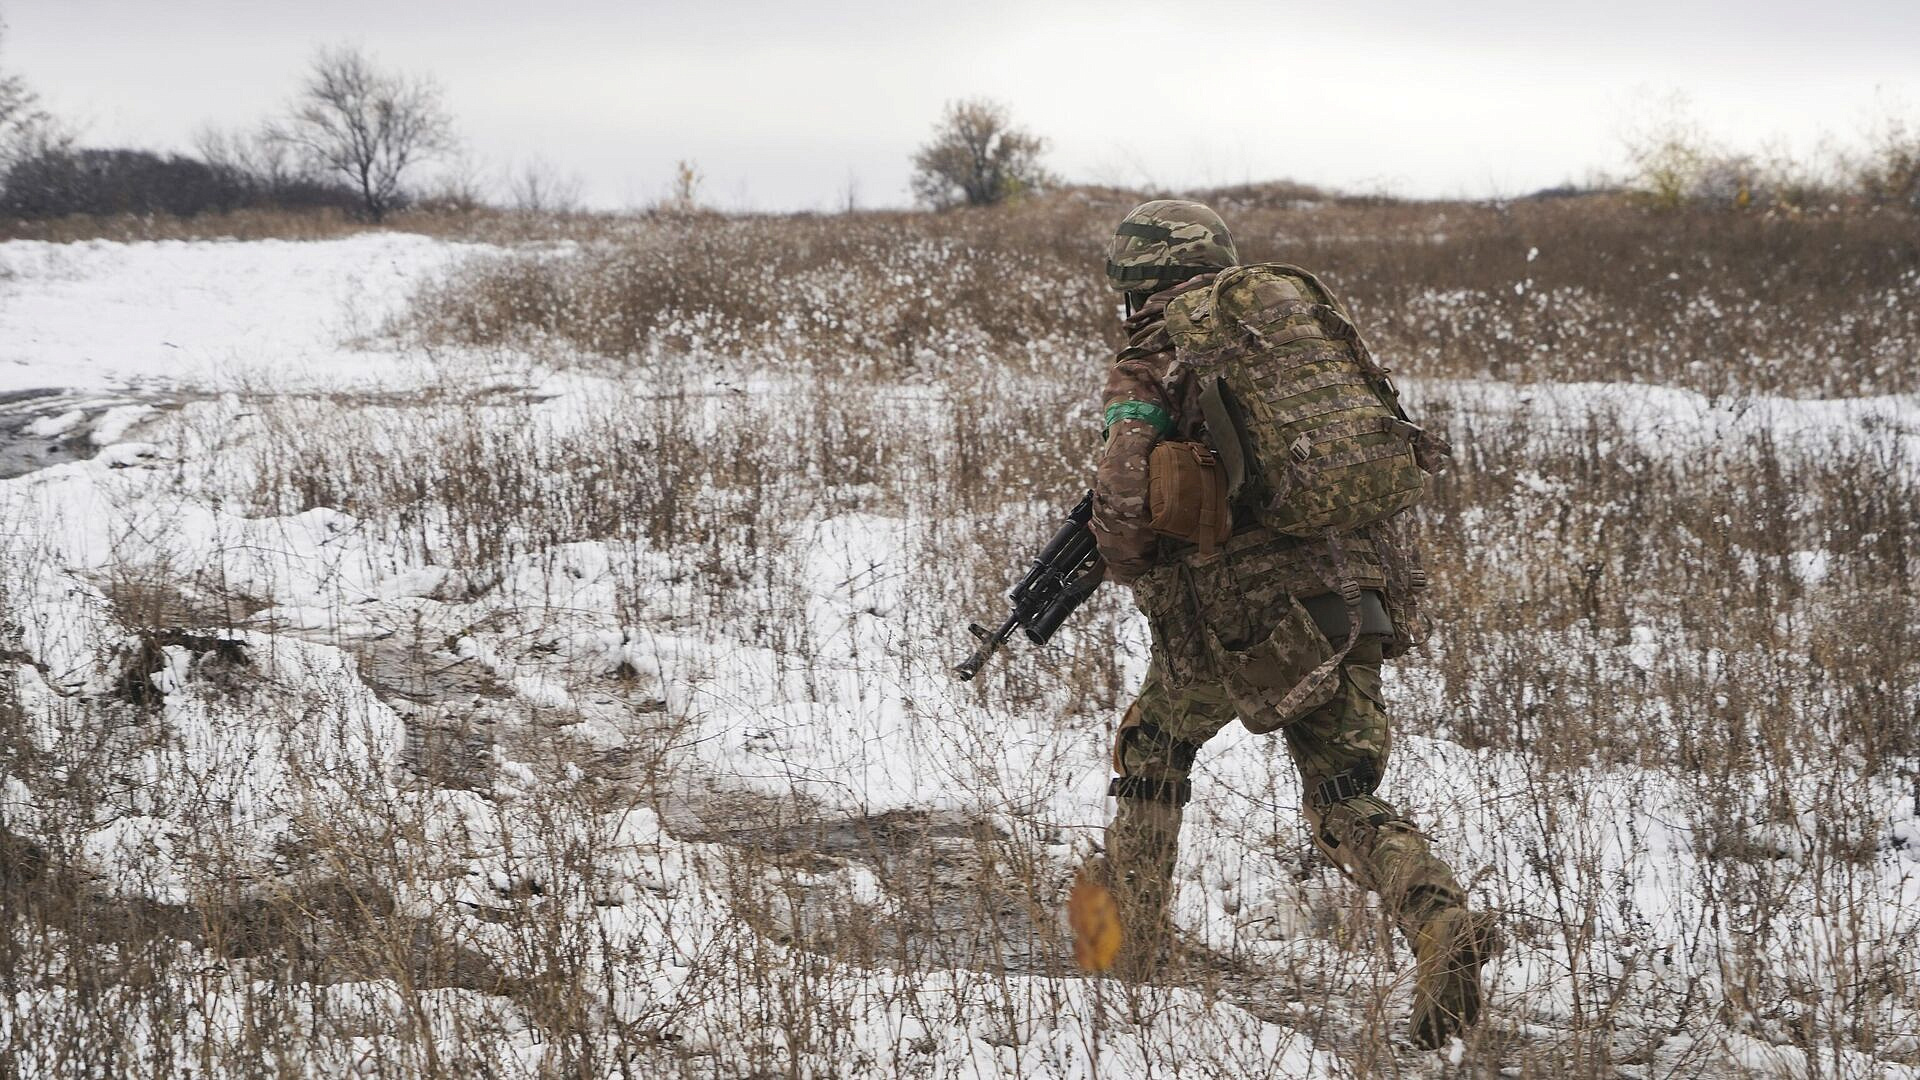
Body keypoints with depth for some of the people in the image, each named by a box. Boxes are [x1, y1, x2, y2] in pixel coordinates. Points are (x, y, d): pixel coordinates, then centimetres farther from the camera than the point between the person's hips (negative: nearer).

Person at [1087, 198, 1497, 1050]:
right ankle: (1441, 917, -19)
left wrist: (1132, 567, 8)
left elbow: (1122, 503, -13)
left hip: (1237, 614, -4)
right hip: (1359, 592, 4)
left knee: (1153, 748, 23)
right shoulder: (1300, 313, 13)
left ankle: (1129, 948, 28)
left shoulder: (1148, 367, -2)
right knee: (1344, 797, 9)